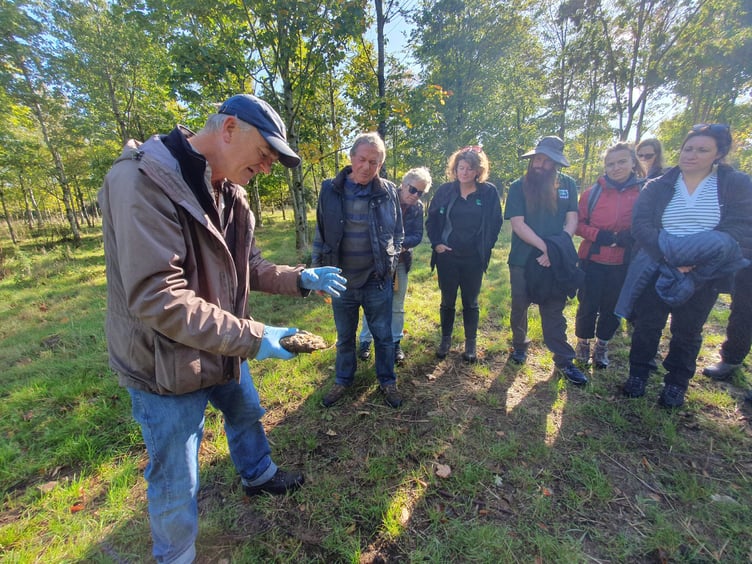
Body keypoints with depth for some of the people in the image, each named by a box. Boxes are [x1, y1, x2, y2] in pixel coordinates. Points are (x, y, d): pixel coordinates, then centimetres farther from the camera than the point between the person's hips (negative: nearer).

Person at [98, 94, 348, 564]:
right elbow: (156, 299, -32)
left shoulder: (230, 194, 2)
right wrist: (253, 336, -29)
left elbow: (247, 267, 6)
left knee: (246, 413, 29)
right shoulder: (142, 181, -25)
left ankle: (258, 476, 59)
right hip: (166, 364, -8)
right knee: (177, 483, 12)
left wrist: (301, 279, -10)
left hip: (223, 349, 8)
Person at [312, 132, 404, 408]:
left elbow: (397, 233, 7)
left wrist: (391, 266, 3)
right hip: (341, 281, 1)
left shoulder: (389, 192, -5)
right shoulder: (330, 190, -4)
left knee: (383, 336, 14)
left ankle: (387, 381, 37)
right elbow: (320, 234, 3)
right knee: (345, 337, 18)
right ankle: (343, 380, 41)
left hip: (378, 282, -1)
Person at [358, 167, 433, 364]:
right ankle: (365, 341, 25)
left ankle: (396, 343, 28)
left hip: (400, 261, 3)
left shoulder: (418, 207, -3)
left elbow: (417, 236, -5)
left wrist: (400, 242, -23)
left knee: (397, 306, 12)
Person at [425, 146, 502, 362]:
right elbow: (431, 219, 6)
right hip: (447, 257, 1)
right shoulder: (444, 190, 0)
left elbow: (495, 223, 3)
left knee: (471, 303, 12)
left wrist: (485, 248, -2)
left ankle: (471, 343, 28)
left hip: (473, 259, -1)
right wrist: (436, 243, -3)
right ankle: (445, 340, 29)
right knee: (447, 301, 12)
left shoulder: (489, 192, -3)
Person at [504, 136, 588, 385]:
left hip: (554, 261, 1)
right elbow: (517, 224, -11)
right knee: (519, 307, 13)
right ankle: (519, 346, 34)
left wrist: (557, 250, -14)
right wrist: (545, 247, -18)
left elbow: (572, 219, 1)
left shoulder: (567, 184, 4)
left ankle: (564, 360, 19)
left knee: (554, 311, 8)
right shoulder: (518, 186, -3)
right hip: (523, 259, -1)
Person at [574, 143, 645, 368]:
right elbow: (578, 224, 0)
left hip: (623, 263, 1)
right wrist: (597, 235, -17)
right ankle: (583, 343, 27)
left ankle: (602, 346, 32)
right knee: (588, 305, 5)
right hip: (592, 259, -1)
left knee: (612, 306, 12)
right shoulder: (593, 192, -3)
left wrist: (630, 237, -15)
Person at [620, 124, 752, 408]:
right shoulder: (657, 187, 2)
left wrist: (697, 260, -23)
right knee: (646, 324, 7)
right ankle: (638, 374, 24)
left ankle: (676, 383, 28)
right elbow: (641, 225, -10)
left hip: (704, 274, 0)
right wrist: (669, 256, -23)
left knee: (688, 331, 12)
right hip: (656, 269, 0)